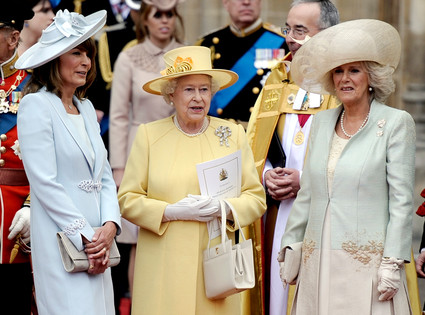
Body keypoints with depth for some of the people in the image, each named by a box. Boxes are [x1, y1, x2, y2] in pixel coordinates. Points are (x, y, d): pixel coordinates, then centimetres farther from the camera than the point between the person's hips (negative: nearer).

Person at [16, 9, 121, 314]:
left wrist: (109, 226, -2)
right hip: (61, 241, -7)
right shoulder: (36, 105, -6)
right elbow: (45, 183, -13)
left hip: (96, 244, 7)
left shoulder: (86, 107, 17)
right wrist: (86, 236, -13)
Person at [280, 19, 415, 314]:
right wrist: (290, 245, 14)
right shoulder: (322, 121, 14)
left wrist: (392, 263, -12)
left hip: (367, 263, -5)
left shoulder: (396, 123, -2)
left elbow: (402, 200, -6)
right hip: (319, 262, 5)